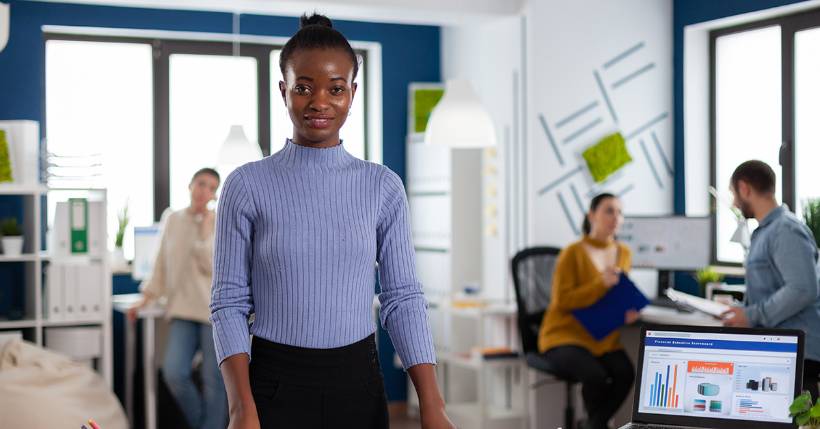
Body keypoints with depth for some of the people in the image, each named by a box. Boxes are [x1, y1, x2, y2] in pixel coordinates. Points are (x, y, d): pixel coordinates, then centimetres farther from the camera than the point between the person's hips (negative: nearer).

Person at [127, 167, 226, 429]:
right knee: (174, 373, -10)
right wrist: (145, 299, 12)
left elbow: (211, 266, -13)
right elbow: (161, 265, 15)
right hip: (183, 308, 3)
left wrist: (205, 229, -13)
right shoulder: (171, 219, 9)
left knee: (213, 381, -1)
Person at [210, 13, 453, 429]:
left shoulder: (383, 186, 1)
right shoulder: (247, 185, -4)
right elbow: (229, 302, -5)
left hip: (358, 382, 2)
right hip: (275, 383, -2)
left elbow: (403, 298, 0)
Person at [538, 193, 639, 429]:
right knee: (596, 376, -31)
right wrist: (601, 284, -25)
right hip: (566, 336, -5)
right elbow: (562, 301, -15)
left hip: (604, 338, 5)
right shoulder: (573, 253, -10)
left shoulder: (624, 253, 8)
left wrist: (628, 311, -3)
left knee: (626, 373, -25)